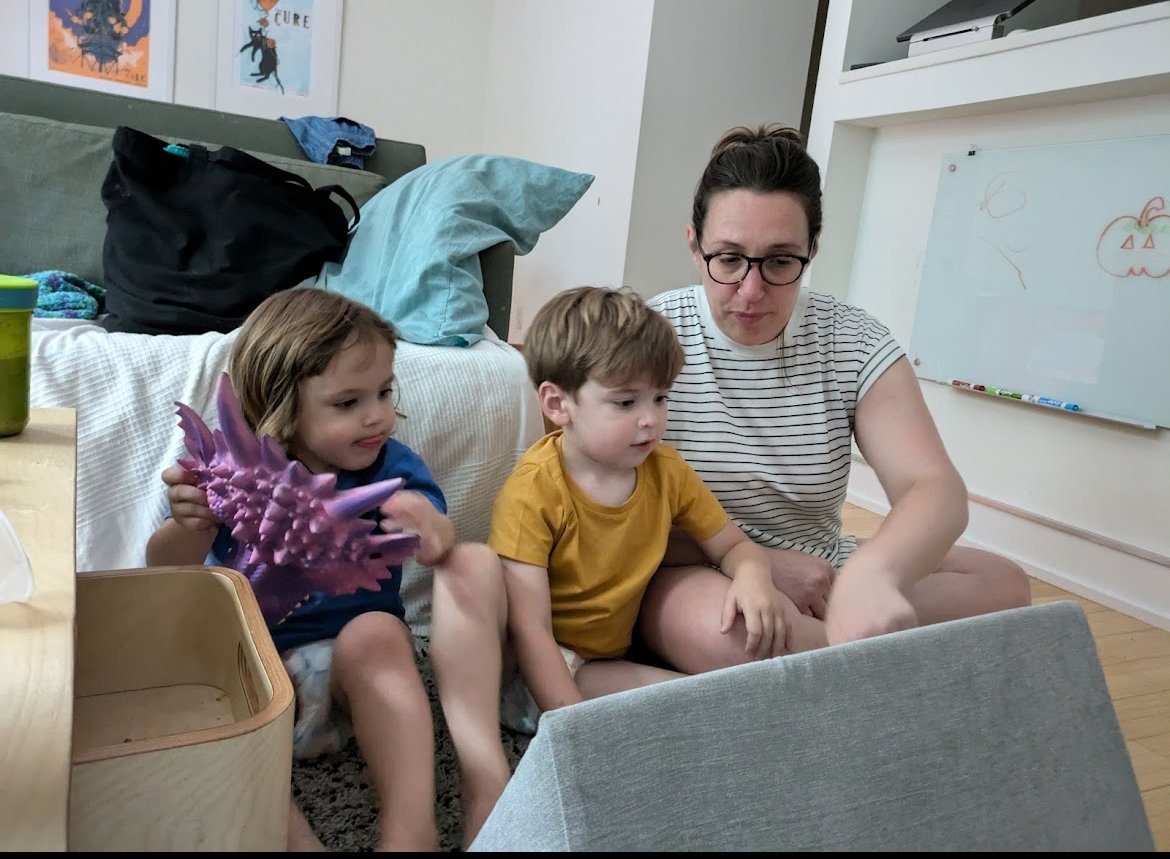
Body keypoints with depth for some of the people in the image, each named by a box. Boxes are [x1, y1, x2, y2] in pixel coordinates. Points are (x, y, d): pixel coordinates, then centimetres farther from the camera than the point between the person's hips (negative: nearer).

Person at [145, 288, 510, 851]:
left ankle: (411, 832, -36)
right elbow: (166, 572, -16)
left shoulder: (390, 465, -3)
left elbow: (439, 543, -23)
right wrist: (189, 527, -41)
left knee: (373, 634, -33)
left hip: (362, 674, 0)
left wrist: (431, 534, -49)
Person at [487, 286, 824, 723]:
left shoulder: (666, 471, -4)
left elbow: (735, 545, 8)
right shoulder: (532, 492, -20)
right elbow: (530, 630, -23)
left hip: (616, 655, 6)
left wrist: (753, 576, -16)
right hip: (545, 670, -5)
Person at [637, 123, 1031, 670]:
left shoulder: (855, 345, -5)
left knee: (1002, 584, -14)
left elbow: (935, 488, -18)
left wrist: (869, 573, -41)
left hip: (821, 577, 4)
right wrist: (753, 560, -20)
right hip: (688, 574, -3)